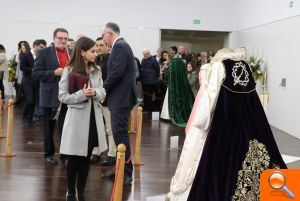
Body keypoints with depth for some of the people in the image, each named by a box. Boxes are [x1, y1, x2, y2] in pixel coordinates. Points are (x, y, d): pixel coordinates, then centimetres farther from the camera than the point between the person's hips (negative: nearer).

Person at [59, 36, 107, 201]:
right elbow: (62, 96, -8)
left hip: (93, 116, 4)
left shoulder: (97, 71, 6)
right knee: (74, 158, 4)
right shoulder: (69, 71, -7)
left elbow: (103, 94, 6)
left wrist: (95, 93, -16)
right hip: (77, 117, -4)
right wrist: (82, 94, -20)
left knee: (86, 158, 10)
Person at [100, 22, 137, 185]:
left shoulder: (119, 46, -13)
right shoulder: (120, 46, 18)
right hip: (120, 97, 10)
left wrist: (102, 90, -9)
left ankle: (127, 173, -4)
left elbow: (116, 73, -21)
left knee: (120, 134, -9)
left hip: (121, 97, -10)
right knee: (119, 133, 14)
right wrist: (106, 90, 9)